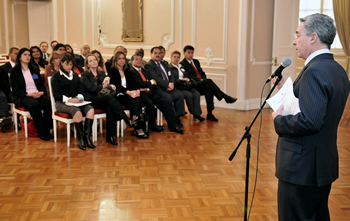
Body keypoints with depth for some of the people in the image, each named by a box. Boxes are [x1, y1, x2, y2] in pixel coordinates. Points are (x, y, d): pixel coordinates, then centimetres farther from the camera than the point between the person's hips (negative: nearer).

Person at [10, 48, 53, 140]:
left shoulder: (35, 70, 21)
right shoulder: (14, 71, 6)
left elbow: (42, 84, 15)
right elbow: (15, 89, -3)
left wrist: (42, 92, -9)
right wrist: (28, 94, -20)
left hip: (38, 94, 4)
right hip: (22, 97, -4)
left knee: (48, 103, -30)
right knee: (34, 104, -37)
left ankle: (47, 129, -20)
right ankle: (41, 132, -28)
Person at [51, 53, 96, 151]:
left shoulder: (75, 76, 24)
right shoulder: (56, 76, 6)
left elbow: (80, 90, 22)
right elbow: (55, 94, -3)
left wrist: (80, 97, -2)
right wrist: (69, 99, -17)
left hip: (75, 102, 5)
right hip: (61, 103, -5)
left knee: (91, 109, -27)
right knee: (77, 111, -37)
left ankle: (87, 136, -28)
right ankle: (81, 138, -28)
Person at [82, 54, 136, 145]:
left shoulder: (102, 73, 25)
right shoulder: (85, 75, 8)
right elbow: (90, 88, -8)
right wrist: (103, 86, -14)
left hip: (103, 99, 4)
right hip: (92, 100, -4)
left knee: (109, 107, -34)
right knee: (110, 97, -35)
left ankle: (110, 136, -36)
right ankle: (128, 120, -38)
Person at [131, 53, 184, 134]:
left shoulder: (145, 71, 25)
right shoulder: (131, 72, -1)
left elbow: (154, 83, 20)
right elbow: (139, 83, -14)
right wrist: (151, 82, -1)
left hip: (150, 93, 7)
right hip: (141, 94, -7)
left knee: (167, 101, -13)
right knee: (149, 102, -37)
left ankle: (173, 125, -12)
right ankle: (152, 126, -19)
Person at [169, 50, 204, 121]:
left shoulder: (181, 67, 24)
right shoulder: (169, 67, -1)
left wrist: (187, 79, 2)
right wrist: (181, 80, -19)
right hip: (176, 87, -7)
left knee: (197, 93, -20)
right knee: (189, 95, -30)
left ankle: (197, 113, -21)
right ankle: (193, 113, -12)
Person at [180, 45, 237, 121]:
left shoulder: (196, 61, 25)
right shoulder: (182, 64, 0)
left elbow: (202, 72, 24)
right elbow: (188, 76, -10)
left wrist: (204, 79, 1)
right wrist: (200, 80, -18)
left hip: (202, 84, 6)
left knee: (209, 89, -29)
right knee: (209, 81, -30)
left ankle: (209, 113, -32)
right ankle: (225, 97, -27)